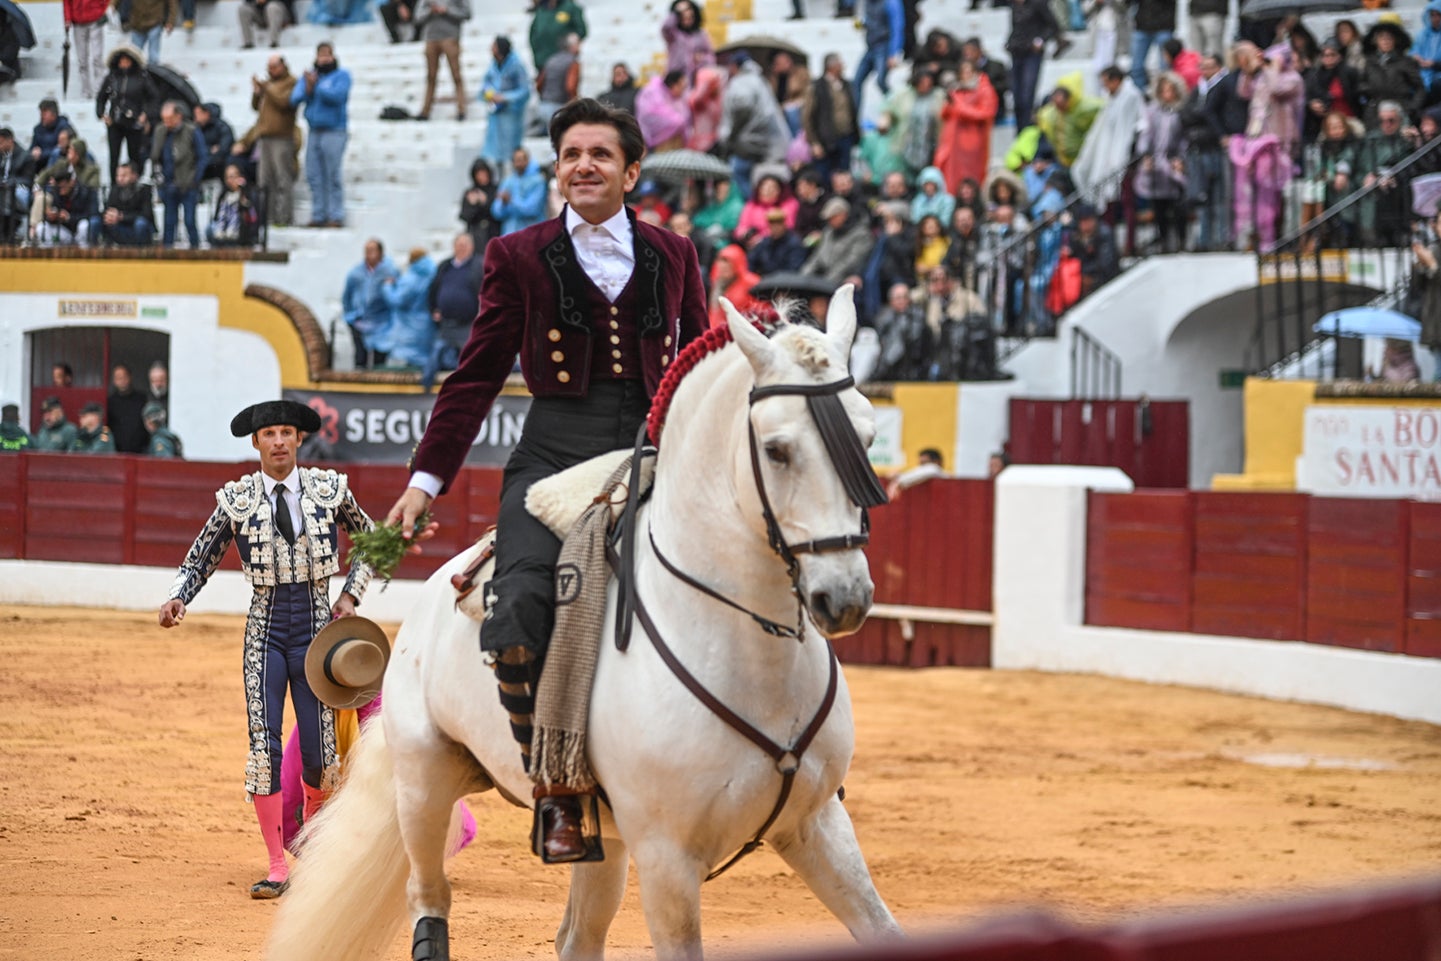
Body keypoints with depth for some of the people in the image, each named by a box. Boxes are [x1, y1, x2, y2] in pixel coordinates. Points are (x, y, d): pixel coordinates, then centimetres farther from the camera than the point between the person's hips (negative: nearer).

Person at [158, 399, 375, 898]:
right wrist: (177, 599, -12)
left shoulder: (330, 489, 0)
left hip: (316, 624, 0)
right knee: (264, 747, -9)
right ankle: (277, 867, -2)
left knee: (318, 753, -1)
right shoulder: (237, 499, 0)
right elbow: (200, 558, 7)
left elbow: (370, 538, 15)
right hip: (265, 627, 0)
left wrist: (352, 595, 6)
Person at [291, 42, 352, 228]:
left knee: (333, 176, -7)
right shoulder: (308, 75, 14)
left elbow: (337, 95, -17)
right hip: (315, 132, 6)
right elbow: (295, 98, 5)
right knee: (314, 177, 6)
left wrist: (315, 87, -11)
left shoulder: (341, 75, 0)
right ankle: (318, 215, 11)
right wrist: (308, 90, -12)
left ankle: (336, 216, -6)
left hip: (334, 131, -6)